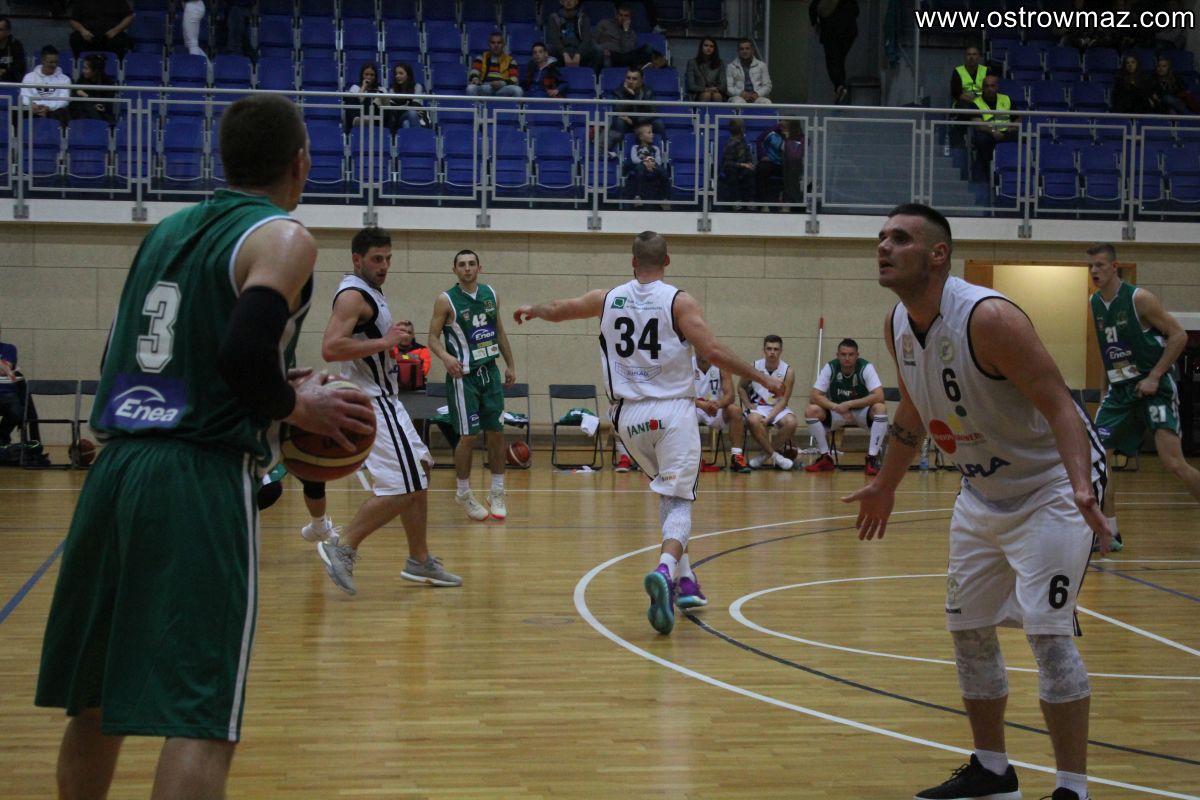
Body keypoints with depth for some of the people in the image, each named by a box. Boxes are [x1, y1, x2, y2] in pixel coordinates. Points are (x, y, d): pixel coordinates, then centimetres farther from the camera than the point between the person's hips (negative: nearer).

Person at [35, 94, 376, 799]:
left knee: (95, 699, 19)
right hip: (203, 480, -7)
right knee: (200, 715, -7)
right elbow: (245, 353, -19)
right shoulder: (282, 238, -3)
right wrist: (298, 407, -1)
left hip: (115, 468, 7)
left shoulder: (167, 231, 18)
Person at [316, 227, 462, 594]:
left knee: (417, 481, 15)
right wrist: (383, 343, -26)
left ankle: (420, 562, 22)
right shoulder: (352, 295, -16)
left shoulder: (370, 293, 16)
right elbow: (330, 348, -29)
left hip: (383, 401, 11)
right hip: (372, 402, -11)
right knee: (399, 488, -14)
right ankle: (342, 547, -8)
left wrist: (393, 345, 17)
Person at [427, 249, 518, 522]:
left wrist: (510, 364, 14)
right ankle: (464, 494, 13)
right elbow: (433, 337, -10)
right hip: (463, 376, -5)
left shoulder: (491, 294, 6)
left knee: (496, 433, 4)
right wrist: (445, 356, -29)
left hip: (490, 371, 5)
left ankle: (497, 493, 16)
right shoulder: (446, 300, -9)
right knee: (468, 436, -4)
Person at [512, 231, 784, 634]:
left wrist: (532, 310, 46)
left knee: (669, 492, 24)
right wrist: (763, 379, -4)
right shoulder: (678, 302, -5)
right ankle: (665, 570, -34)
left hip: (630, 416, 4)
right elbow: (713, 351, -12)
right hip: (673, 412, -4)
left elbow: (558, 309, 24)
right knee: (678, 501, -5)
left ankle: (684, 581, 23)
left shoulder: (608, 299, 8)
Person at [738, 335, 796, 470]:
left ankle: (765, 455, -12)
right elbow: (741, 387, 9)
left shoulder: (788, 371, -9)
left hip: (778, 408, 1)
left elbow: (784, 400, -9)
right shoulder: (754, 367, -7)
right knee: (753, 420, -36)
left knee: (791, 423, -31)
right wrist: (748, 406, -7)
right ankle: (774, 456, -21)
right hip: (757, 407, -1)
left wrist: (769, 418, -21)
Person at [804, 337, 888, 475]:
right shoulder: (830, 368, -14)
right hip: (837, 412, 2)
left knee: (880, 408, -33)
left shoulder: (866, 367, -19)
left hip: (861, 411, -2)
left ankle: (872, 459, -26)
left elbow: (879, 396, -29)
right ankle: (825, 457, -12)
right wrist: (837, 408, -34)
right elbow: (814, 397, -19)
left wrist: (849, 404, -33)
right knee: (811, 411, -25)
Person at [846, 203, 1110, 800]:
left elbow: (1058, 404, -29)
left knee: (1047, 630, -15)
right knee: (967, 627, 12)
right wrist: (886, 486, 23)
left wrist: (1081, 486, -44)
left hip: (1051, 486, -8)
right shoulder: (898, 325, -3)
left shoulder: (988, 318, -28)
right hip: (983, 492, 9)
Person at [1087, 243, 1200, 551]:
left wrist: (1154, 377, -16)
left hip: (1154, 387, -7)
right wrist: (1108, 389, 16)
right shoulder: (1095, 304, 7)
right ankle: (1110, 532, 9)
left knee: (1173, 462, -18)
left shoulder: (1139, 299, -13)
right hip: (1120, 390, 7)